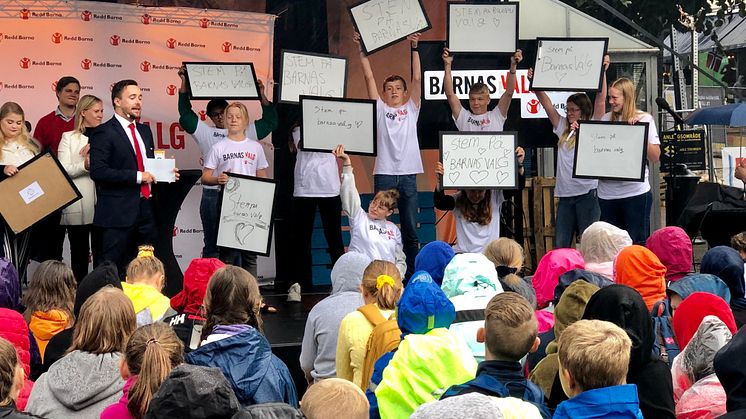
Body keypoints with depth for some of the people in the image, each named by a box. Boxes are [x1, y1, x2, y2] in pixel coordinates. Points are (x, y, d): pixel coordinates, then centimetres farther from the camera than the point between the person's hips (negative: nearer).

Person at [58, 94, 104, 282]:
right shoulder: (69, 138, 6)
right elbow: (63, 171, -3)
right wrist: (85, 165, -18)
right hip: (78, 207, -2)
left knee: (101, 254, 3)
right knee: (79, 254, 3)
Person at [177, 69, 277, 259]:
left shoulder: (245, 133, 13)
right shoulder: (206, 133, 10)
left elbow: (269, 121, 14)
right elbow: (186, 114, 4)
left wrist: (262, 95, 10)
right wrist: (184, 83, 1)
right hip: (212, 195, -1)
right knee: (212, 244, 5)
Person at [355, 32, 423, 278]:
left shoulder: (411, 109, 12)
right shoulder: (380, 109, 10)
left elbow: (417, 78, 4)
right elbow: (369, 78, 4)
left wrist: (414, 49, -4)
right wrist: (362, 50, -2)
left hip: (408, 174, 1)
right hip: (384, 174, -1)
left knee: (410, 231, 5)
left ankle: (412, 275, 11)